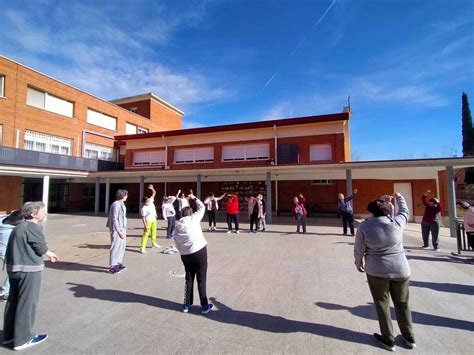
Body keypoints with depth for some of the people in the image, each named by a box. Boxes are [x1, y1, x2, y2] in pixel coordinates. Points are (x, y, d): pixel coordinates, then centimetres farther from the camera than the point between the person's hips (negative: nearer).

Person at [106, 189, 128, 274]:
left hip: (122, 229, 10)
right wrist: (119, 231, -21)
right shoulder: (116, 205, -18)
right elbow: (114, 219, -20)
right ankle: (112, 267, 9)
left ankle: (118, 263, 29)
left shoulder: (122, 204, 11)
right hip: (116, 230, -10)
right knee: (116, 247, -2)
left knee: (122, 246, 16)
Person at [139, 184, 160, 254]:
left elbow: (154, 193, 3)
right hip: (148, 221, -8)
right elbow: (143, 217, -21)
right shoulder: (143, 208, -22)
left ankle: (154, 243, 37)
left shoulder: (151, 201, -4)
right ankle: (142, 248, -7)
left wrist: (152, 188, -14)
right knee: (146, 234, -8)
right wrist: (145, 225, -24)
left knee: (154, 232, 20)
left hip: (154, 220, 8)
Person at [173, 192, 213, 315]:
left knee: (189, 279, 21)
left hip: (185, 255, 4)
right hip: (199, 251, -4)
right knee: (201, 279, 6)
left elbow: (177, 243, 11)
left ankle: (187, 305, 31)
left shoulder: (177, 225, 10)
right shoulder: (194, 218, -3)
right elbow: (202, 207, 10)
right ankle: (205, 306, 17)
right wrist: (194, 198, 21)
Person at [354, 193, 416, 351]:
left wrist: (359, 263, 12)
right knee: (402, 303, 20)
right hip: (401, 269, 3)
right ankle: (409, 338, 35)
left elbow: (359, 249, -5)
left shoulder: (364, 226, -11)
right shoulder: (397, 223, -6)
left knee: (382, 304, 13)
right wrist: (399, 197, 33)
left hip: (377, 271, -3)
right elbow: (405, 212, 16)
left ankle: (388, 339, 23)